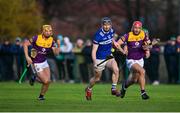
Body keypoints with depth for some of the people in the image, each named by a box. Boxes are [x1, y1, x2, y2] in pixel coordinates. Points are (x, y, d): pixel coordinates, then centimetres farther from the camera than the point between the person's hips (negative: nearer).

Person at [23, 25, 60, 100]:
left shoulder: (51, 41, -4)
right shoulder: (37, 38, -18)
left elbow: (56, 52, -6)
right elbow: (26, 45, -12)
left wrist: (58, 46, -25)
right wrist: (27, 57, -19)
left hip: (44, 62, 5)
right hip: (36, 64, -5)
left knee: (48, 81, -1)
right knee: (46, 81, -13)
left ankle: (41, 96, 24)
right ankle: (35, 78, 18)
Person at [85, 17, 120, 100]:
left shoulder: (111, 31, -5)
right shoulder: (98, 35, -23)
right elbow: (94, 50, -23)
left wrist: (114, 42, 4)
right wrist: (95, 62, -35)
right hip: (99, 59, -4)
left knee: (116, 70, -22)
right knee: (97, 78, 9)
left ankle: (113, 89, -10)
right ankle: (88, 89, 38)